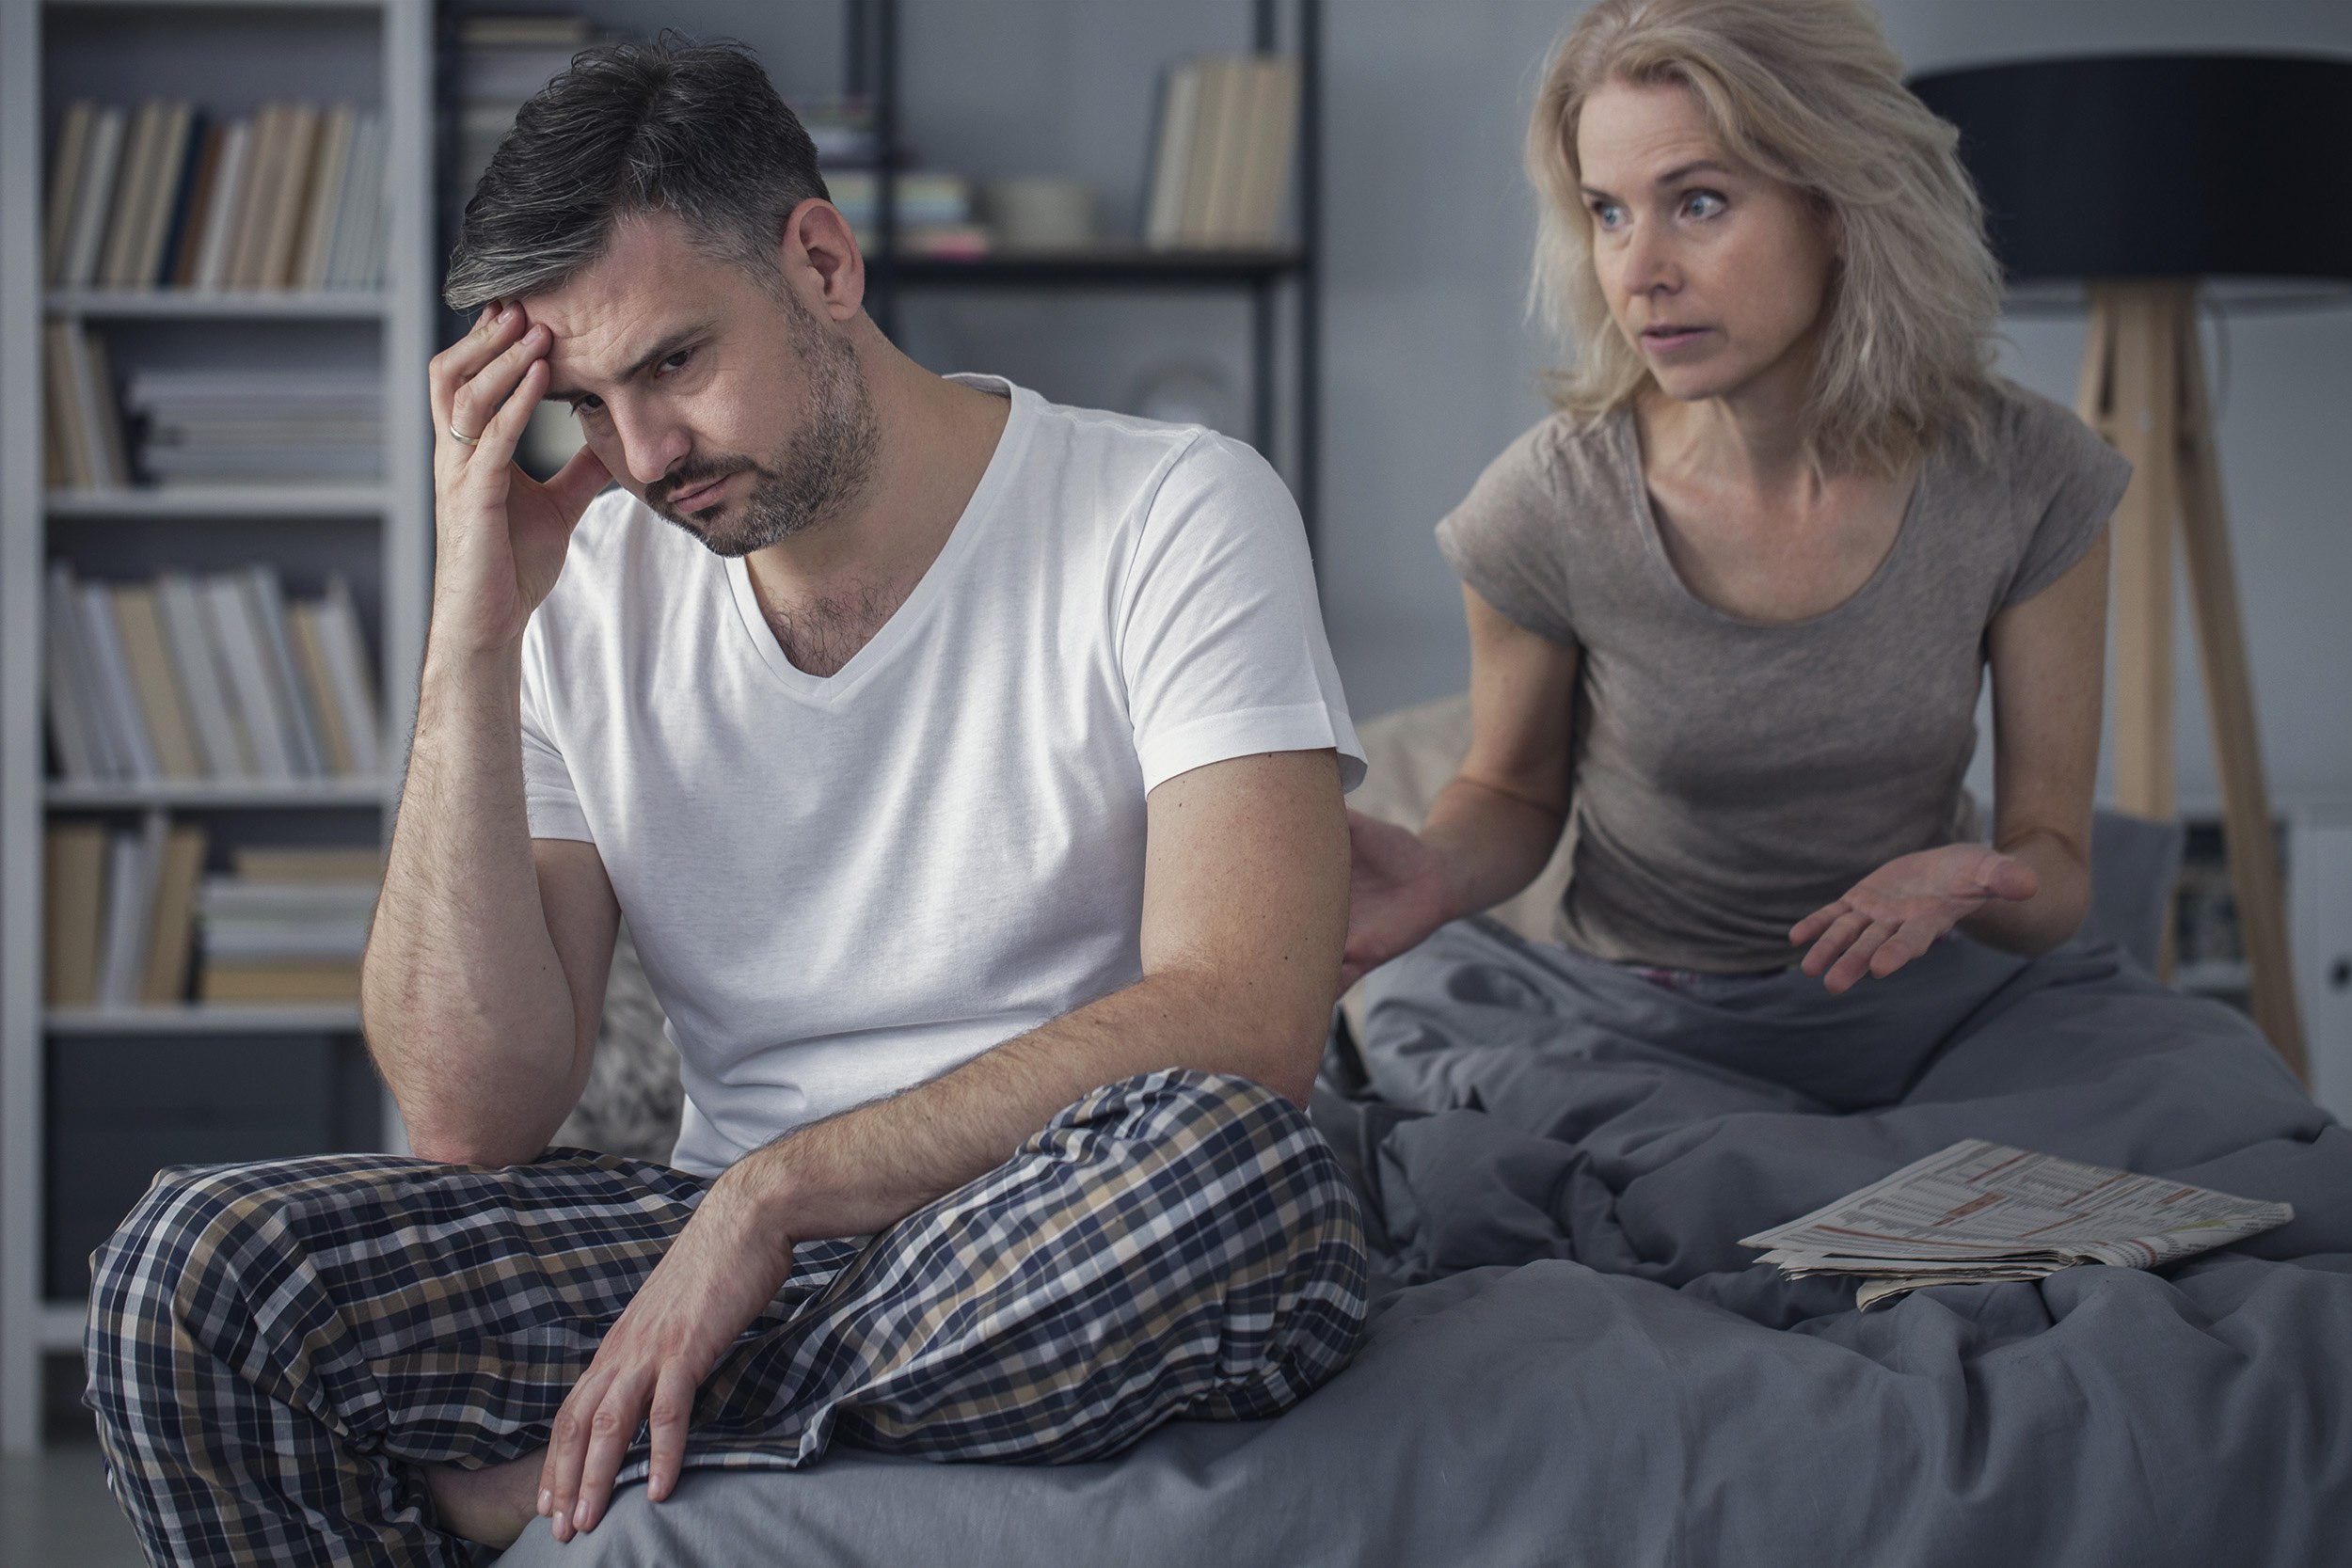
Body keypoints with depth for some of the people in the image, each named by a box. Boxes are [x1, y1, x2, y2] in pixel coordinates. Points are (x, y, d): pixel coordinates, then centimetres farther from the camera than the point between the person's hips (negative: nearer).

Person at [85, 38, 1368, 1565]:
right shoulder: (589, 596, 5)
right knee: (195, 1267, -22)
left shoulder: (1175, 517, -5)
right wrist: (474, 636, -9)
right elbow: (478, 1115, -4)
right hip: (725, 1257, 2)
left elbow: (1241, 1021, -17)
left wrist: (776, 1188, -20)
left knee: (1232, 1164, -38)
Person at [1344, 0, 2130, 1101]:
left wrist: (1972, 886, -28)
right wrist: (1442, 868, -19)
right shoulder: (1547, 508, -14)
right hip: (1637, 1027, -1)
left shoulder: (2025, 483, -12)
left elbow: (2054, 864, -4)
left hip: (1923, 1008, 1)